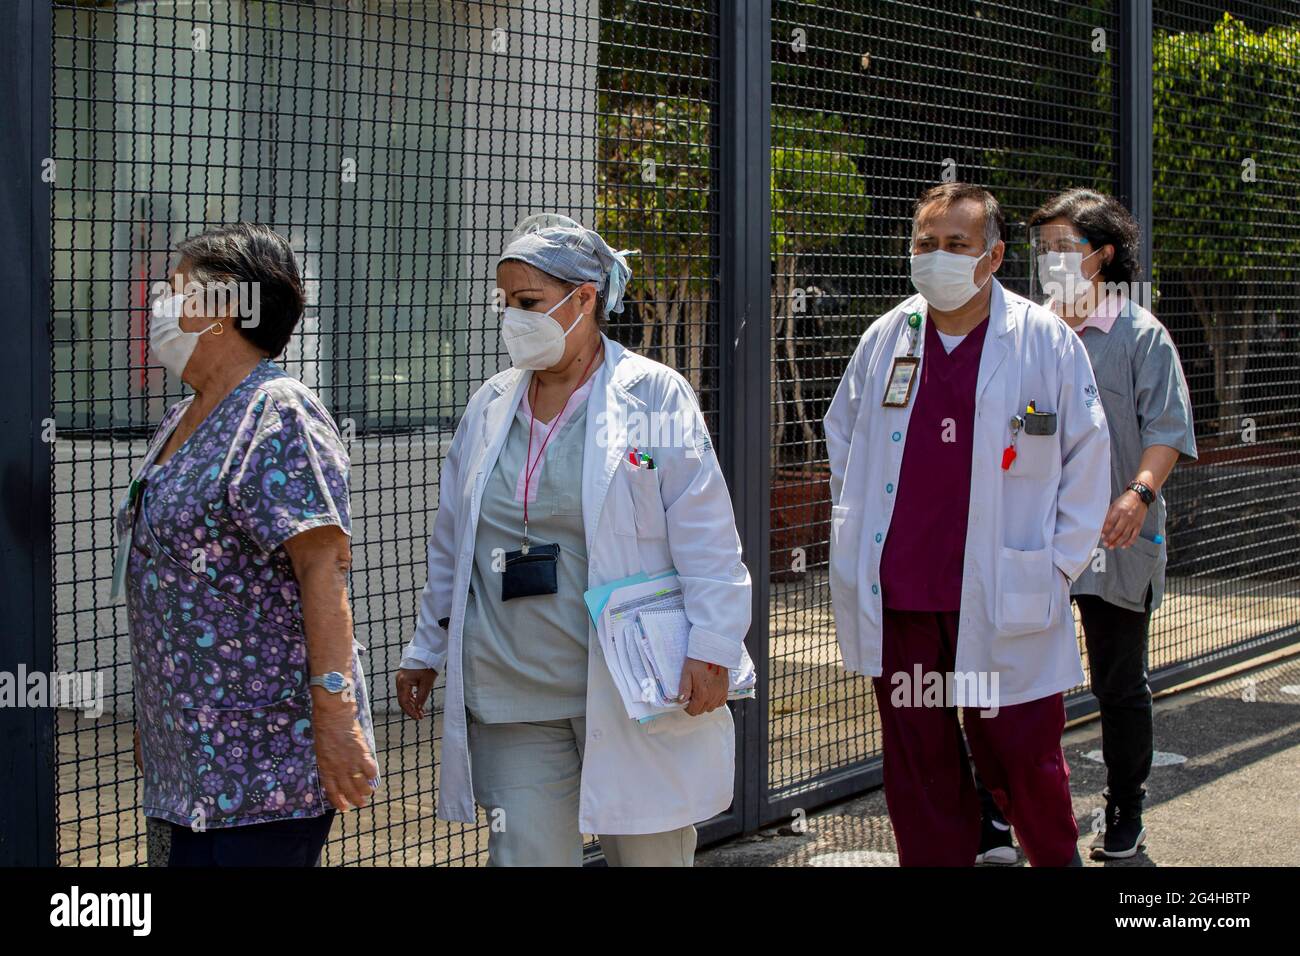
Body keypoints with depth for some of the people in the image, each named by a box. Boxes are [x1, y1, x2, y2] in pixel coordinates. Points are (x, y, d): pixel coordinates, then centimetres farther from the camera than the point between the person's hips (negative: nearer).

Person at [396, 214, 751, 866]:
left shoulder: (655, 395, -4)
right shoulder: (491, 405, 11)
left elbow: (706, 539, -6)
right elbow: (451, 545, 19)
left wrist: (711, 647, -12)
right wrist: (427, 649, 20)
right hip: (510, 694, 4)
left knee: (651, 854, 9)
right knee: (524, 855, 2)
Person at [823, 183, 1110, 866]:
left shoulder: (1046, 342, -3)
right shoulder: (885, 338, 7)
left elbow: (1086, 459, 1)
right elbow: (842, 439, 21)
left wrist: (1058, 566, -2)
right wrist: (854, 538, 13)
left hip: (1002, 600, -3)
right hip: (897, 600, 3)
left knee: (1022, 758, 5)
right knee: (918, 765, 9)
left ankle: (1057, 858, 31)